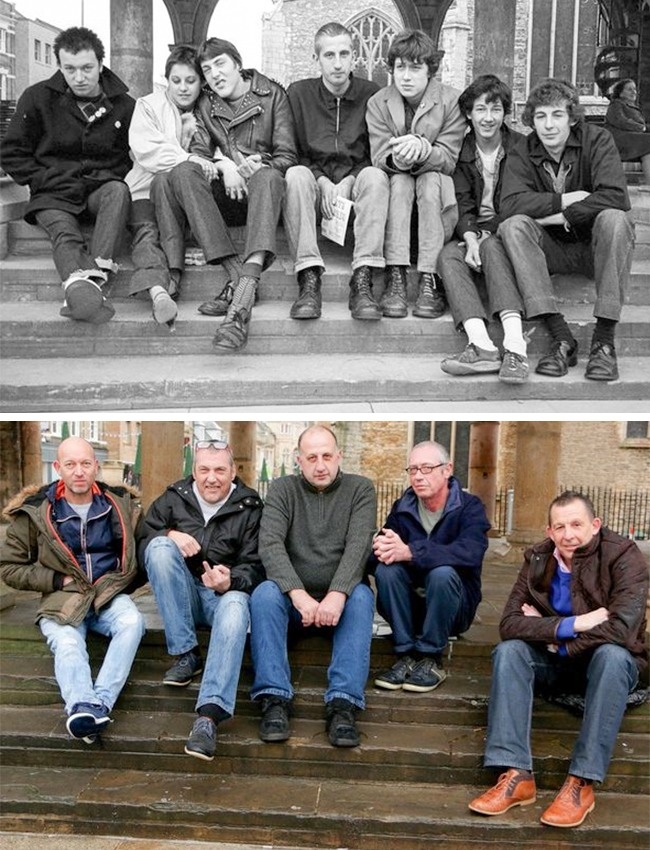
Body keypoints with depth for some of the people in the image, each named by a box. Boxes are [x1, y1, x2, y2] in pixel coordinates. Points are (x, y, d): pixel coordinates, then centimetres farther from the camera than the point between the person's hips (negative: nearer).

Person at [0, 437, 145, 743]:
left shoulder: (120, 503, 3)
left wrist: (122, 583, 1)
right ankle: (82, 706, -60)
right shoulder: (35, 511, -2)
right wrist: (58, 581, -7)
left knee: (132, 622, -32)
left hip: (109, 594, 2)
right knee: (67, 643, -34)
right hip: (62, 599, -1)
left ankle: (98, 703, -47)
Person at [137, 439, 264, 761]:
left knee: (236, 608, -38)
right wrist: (169, 536, -16)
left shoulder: (250, 508, 2)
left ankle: (208, 716, -52)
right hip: (183, 594, 2)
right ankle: (185, 654, -25)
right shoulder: (174, 498, 8)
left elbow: (253, 566, -2)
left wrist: (230, 582, -26)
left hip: (225, 592, -2)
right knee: (161, 547, -26)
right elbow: (142, 541, 7)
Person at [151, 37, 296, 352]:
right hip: (222, 195, 3)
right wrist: (224, 166, -17)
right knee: (182, 171, -26)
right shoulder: (205, 104, 17)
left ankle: (242, 296, -54)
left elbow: (287, 156, 1)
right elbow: (199, 153, 4)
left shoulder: (272, 94, 9)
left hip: (260, 192, -2)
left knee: (268, 177, -36)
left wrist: (257, 168, -18)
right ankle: (237, 277, -40)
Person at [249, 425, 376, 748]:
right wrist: (299, 595, -28)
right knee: (264, 593, -29)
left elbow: (358, 546, -13)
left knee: (362, 596, -32)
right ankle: (275, 699, -32)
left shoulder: (360, 489, 2)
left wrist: (337, 594, -31)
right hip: (294, 598, 1)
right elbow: (270, 545, -12)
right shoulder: (283, 489, 3)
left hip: (341, 597, 0)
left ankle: (343, 704, -38)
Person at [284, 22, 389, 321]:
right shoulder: (298, 93, 5)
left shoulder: (371, 94, 4)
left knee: (375, 177, -32)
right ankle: (309, 280, -39)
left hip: (354, 183, 0)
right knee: (295, 175, -32)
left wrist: (349, 182, -13)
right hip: (315, 180, 0)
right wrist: (322, 182, -13)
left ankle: (362, 282, -38)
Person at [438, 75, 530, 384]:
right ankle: (481, 344, -49)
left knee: (492, 247, -35)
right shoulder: (460, 150, 9)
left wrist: (485, 236, -17)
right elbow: (461, 202, -2)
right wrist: (470, 238, -21)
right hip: (470, 234, 2)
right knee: (448, 255, -29)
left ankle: (515, 344, -51)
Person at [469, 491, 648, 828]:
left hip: (609, 662, -3)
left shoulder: (623, 555, -17)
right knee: (508, 650, -24)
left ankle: (581, 782, -32)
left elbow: (622, 627, -29)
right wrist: (572, 625, -28)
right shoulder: (538, 559, -6)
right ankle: (517, 775, -29)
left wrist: (548, 629, -20)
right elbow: (509, 623, -15)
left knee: (612, 654, -36)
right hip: (556, 662, 3)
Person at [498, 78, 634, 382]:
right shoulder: (521, 154, -2)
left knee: (613, 219, -32)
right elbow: (510, 204, -20)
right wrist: (564, 201, -23)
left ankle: (604, 339, -30)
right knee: (513, 226, -26)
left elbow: (616, 197, -22)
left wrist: (564, 216, -21)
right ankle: (562, 338, -33)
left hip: (594, 247, -2)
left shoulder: (596, 140, -7)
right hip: (551, 249, 2)